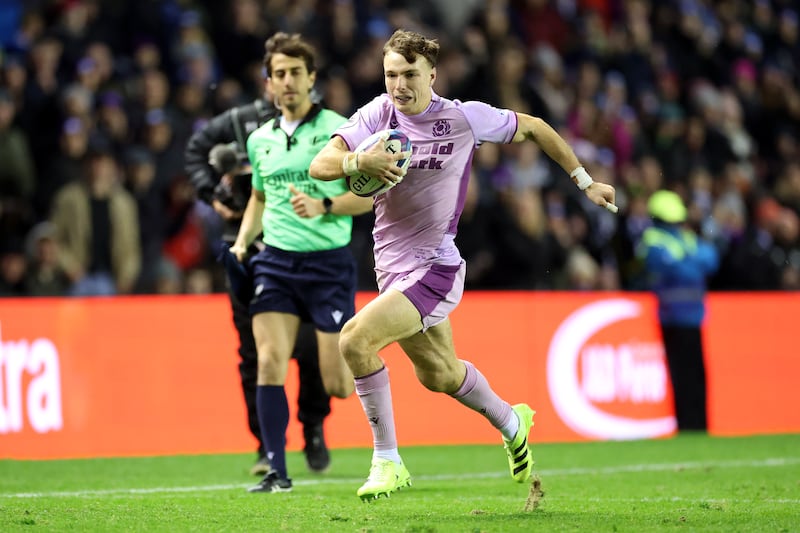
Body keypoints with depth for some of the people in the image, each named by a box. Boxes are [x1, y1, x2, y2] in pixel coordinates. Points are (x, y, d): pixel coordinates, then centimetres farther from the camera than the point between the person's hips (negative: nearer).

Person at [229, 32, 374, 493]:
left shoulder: (339, 130, -4)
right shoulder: (260, 139, 12)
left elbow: (367, 196, -4)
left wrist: (322, 206, -20)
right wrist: (243, 240, 11)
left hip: (329, 261, -4)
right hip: (275, 260, 4)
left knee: (339, 384, -4)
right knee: (270, 362, -14)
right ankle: (277, 471, -9)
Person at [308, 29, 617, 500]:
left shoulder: (465, 117, -11)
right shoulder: (378, 114, -3)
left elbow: (534, 128, 5)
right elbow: (320, 165, -13)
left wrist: (585, 182, 11)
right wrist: (358, 162, -35)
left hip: (434, 269, -6)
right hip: (393, 268, 6)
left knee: (355, 339, -25)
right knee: (439, 375, 23)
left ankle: (388, 461, -13)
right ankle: (511, 422, 52)